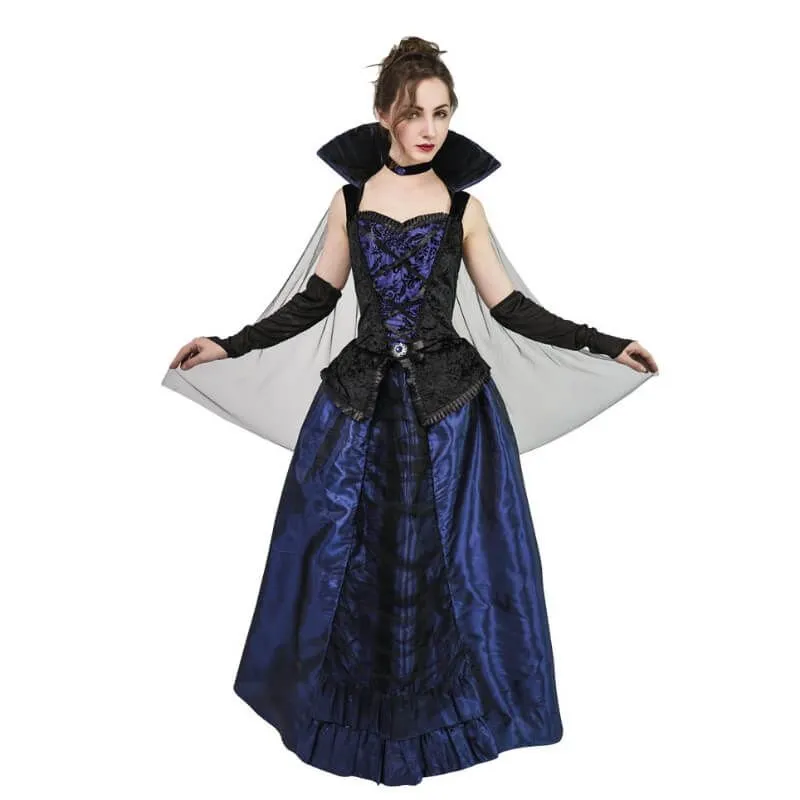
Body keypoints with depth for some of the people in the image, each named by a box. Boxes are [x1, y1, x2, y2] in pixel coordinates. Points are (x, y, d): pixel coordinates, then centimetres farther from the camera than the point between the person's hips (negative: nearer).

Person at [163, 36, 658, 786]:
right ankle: (356, 709, 32)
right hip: (360, 403, 1)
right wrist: (231, 345, 2)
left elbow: (509, 307, 4)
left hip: (451, 405, -1)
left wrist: (604, 346, 0)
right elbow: (316, 299, 8)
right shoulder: (349, 201, 6)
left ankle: (446, 710, 29)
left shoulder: (464, 208, 3)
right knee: (350, 561, 8)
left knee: (450, 564, 5)